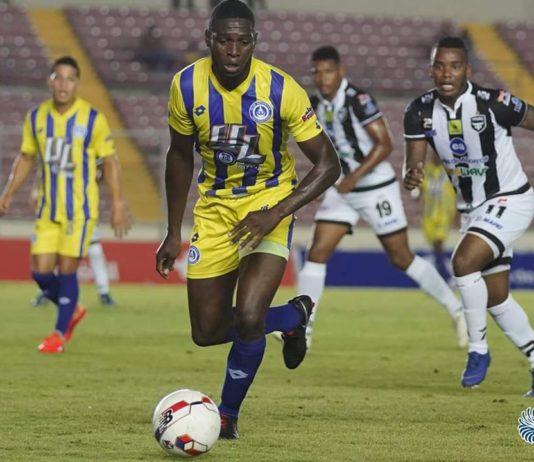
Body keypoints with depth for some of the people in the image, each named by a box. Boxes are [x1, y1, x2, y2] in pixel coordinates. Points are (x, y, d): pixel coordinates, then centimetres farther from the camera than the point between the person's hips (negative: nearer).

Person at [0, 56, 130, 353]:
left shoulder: (93, 119, -8)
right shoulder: (36, 117, 3)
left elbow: (110, 161, -4)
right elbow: (26, 158, 14)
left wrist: (118, 203, -8)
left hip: (80, 208, -4)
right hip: (48, 208, 4)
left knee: (66, 270, -5)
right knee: (40, 271, 0)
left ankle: (60, 333, 11)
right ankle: (72, 310, 27)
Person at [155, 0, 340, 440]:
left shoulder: (280, 89, -21)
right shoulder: (187, 86, -13)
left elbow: (328, 164, -15)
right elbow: (180, 156, 5)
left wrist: (276, 213, -26)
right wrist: (174, 232, 7)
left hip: (269, 204, -4)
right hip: (215, 207, 4)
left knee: (248, 318, -22)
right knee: (207, 332, 5)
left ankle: (228, 415, 4)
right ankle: (294, 316, 33)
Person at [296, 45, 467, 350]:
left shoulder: (359, 101, -19)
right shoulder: (316, 105, 3)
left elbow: (385, 144, -22)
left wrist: (355, 176, -28)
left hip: (377, 190, -6)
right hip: (341, 191, 6)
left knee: (401, 259, 2)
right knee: (317, 253, -7)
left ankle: (458, 311, 18)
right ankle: (302, 328, -7)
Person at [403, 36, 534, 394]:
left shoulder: (493, 104, -23)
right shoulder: (421, 112, -8)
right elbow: (414, 159, -12)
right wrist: (411, 175, -36)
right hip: (471, 209, 7)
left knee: (464, 262, -24)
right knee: (496, 297, 12)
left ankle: (478, 350, -7)